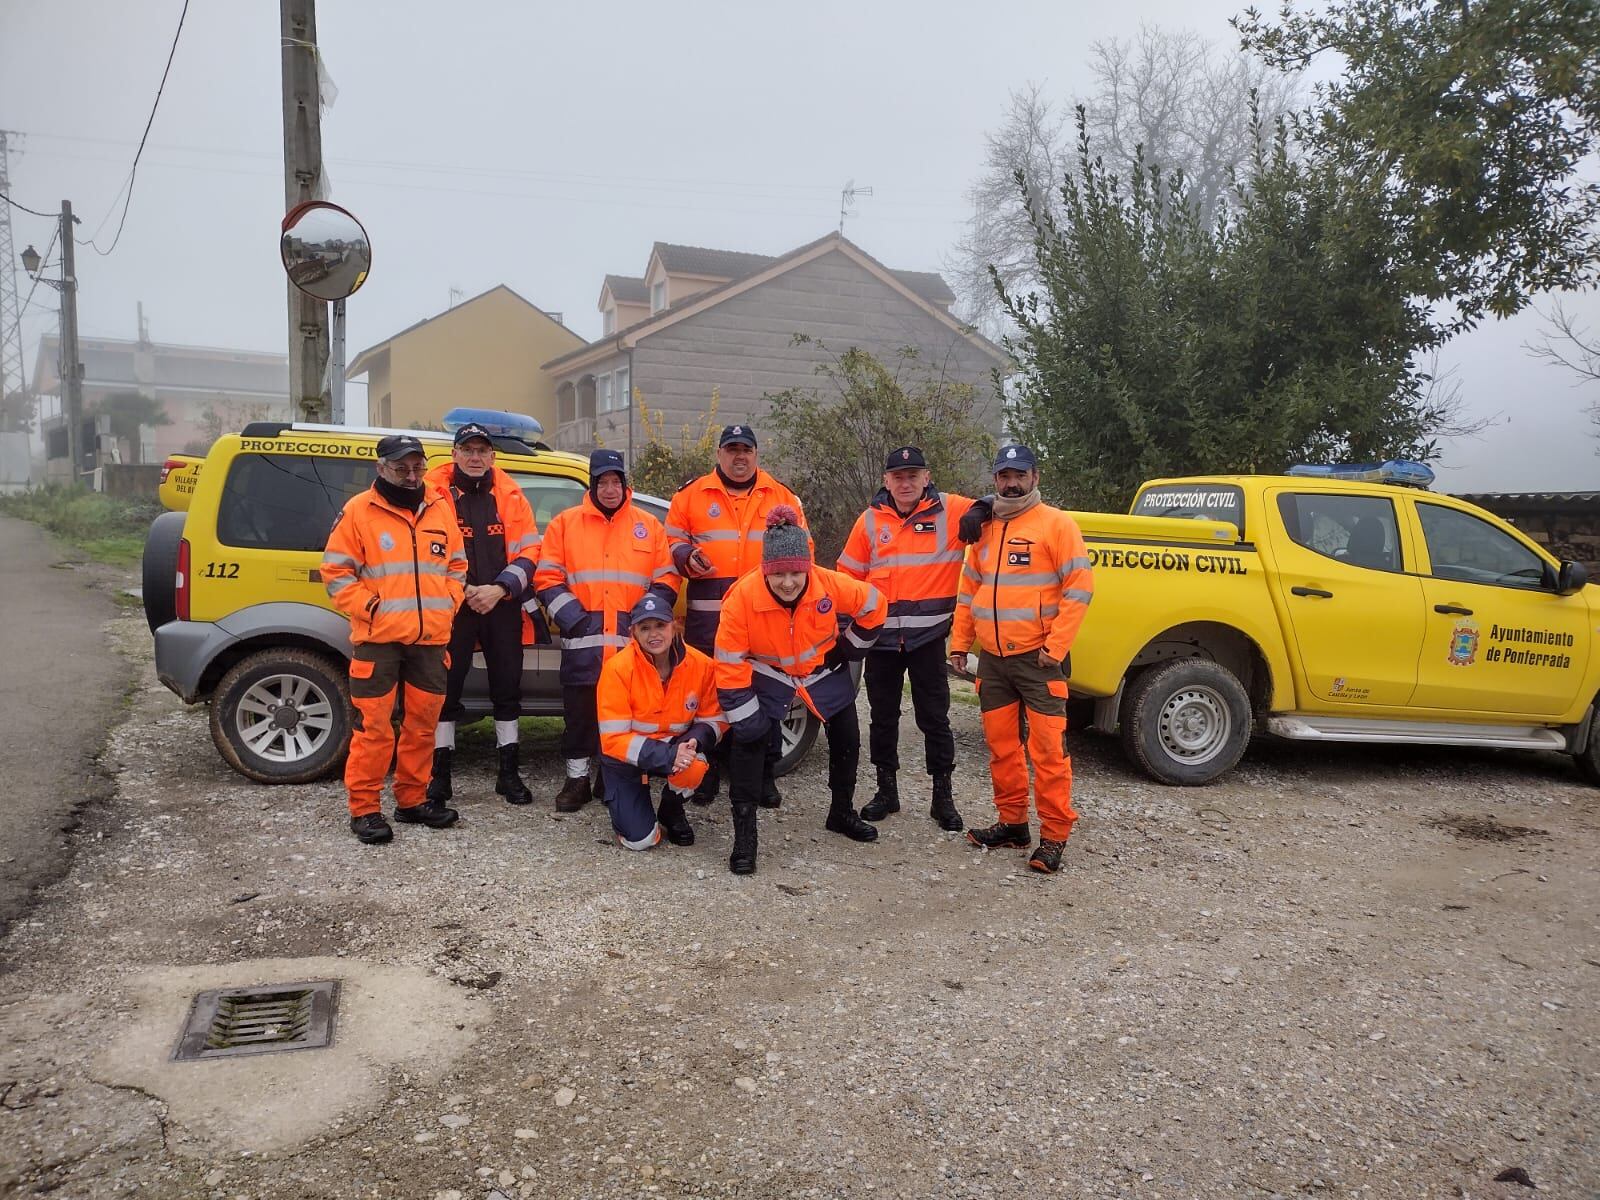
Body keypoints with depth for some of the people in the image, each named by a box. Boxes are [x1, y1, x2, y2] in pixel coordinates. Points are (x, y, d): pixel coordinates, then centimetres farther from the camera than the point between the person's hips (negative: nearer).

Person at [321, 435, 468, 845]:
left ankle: (412, 799, 25)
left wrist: (447, 606, 4)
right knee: (373, 726, -4)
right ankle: (364, 808, 7)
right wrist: (371, 608, -11)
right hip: (378, 638, -5)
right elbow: (336, 571, -2)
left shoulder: (439, 508, 12)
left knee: (423, 723, 12)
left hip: (430, 638, 5)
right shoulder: (358, 511, -2)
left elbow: (456, 565, 18)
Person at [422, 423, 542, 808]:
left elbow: (528, 550, 4)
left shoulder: (509, 493, 5)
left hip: (502, 605, 2)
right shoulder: (434, 491, -1)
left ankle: (509, 772, 18)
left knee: (507, 687, 7)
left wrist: (499, 589, -10)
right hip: (451, 604, -2)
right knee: (447, 686, 1)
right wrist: (463, 591, -11)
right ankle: (440, 772, 14)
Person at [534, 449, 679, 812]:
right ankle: (577, 778, 17)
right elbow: (547, 578, 4)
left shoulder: (648, 526, 10)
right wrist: (572, 616, -7)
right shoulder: (565, 523, 7)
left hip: (632, 641, 1)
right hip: (582, 639, -1)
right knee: (579, 711, 4)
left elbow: (666, 579, 10)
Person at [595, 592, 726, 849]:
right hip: (627, 755, -2)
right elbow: (613, 739, -22)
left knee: (695, 766, -33)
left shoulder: (701, 665, -14)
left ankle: (672, 811, 3)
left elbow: (714, 719, -2)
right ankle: (627, 807, 24)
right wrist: (667, 756, -33)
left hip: (676, 745, 2)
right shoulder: (618, 668, -22)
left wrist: (695, 741, -26)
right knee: (640, 839, -15)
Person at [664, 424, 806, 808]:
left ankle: (765, 776, 15)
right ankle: (705, 773, 16)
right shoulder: (692, 494, 9)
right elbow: (673, 539, 12)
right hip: (707, 615, 0)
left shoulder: (782, 496, 12)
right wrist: (686, 557, -8)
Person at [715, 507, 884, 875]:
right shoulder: (742, 597, -35)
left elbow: (873, 607, -10)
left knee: (847, 739, 12)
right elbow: (730, 663, -27)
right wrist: (745, 718, -25)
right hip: (767, 675, -3)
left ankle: (842, 812, 38)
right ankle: (744, 835, -6)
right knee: (748, 742, -18)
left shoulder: (832, 585, -31)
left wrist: (849, 648, -1)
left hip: (825, 670, 3)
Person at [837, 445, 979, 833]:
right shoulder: (871, 520, 5)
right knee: (883, 716, 13)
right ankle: (886, 789, 27)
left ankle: (942, 796, 18)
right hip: (881, 637, 3)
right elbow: (848, 577, 10)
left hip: (928, 636, -3)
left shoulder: (951, 511, -2)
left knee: (934, 717, 5)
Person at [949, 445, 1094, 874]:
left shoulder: (1056, 523, -5)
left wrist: (1055, 647, -15)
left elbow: (1079, 588, -11)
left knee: (1047, 748, -4)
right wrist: (959, 643, 11)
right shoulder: (984, 528, 13)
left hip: (1037, 658, -6)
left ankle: (1054, 836, 5)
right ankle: (1012, 823, 25)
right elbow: (968, 590, 18)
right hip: (992, 659, 6)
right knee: (1001, 746, 12)